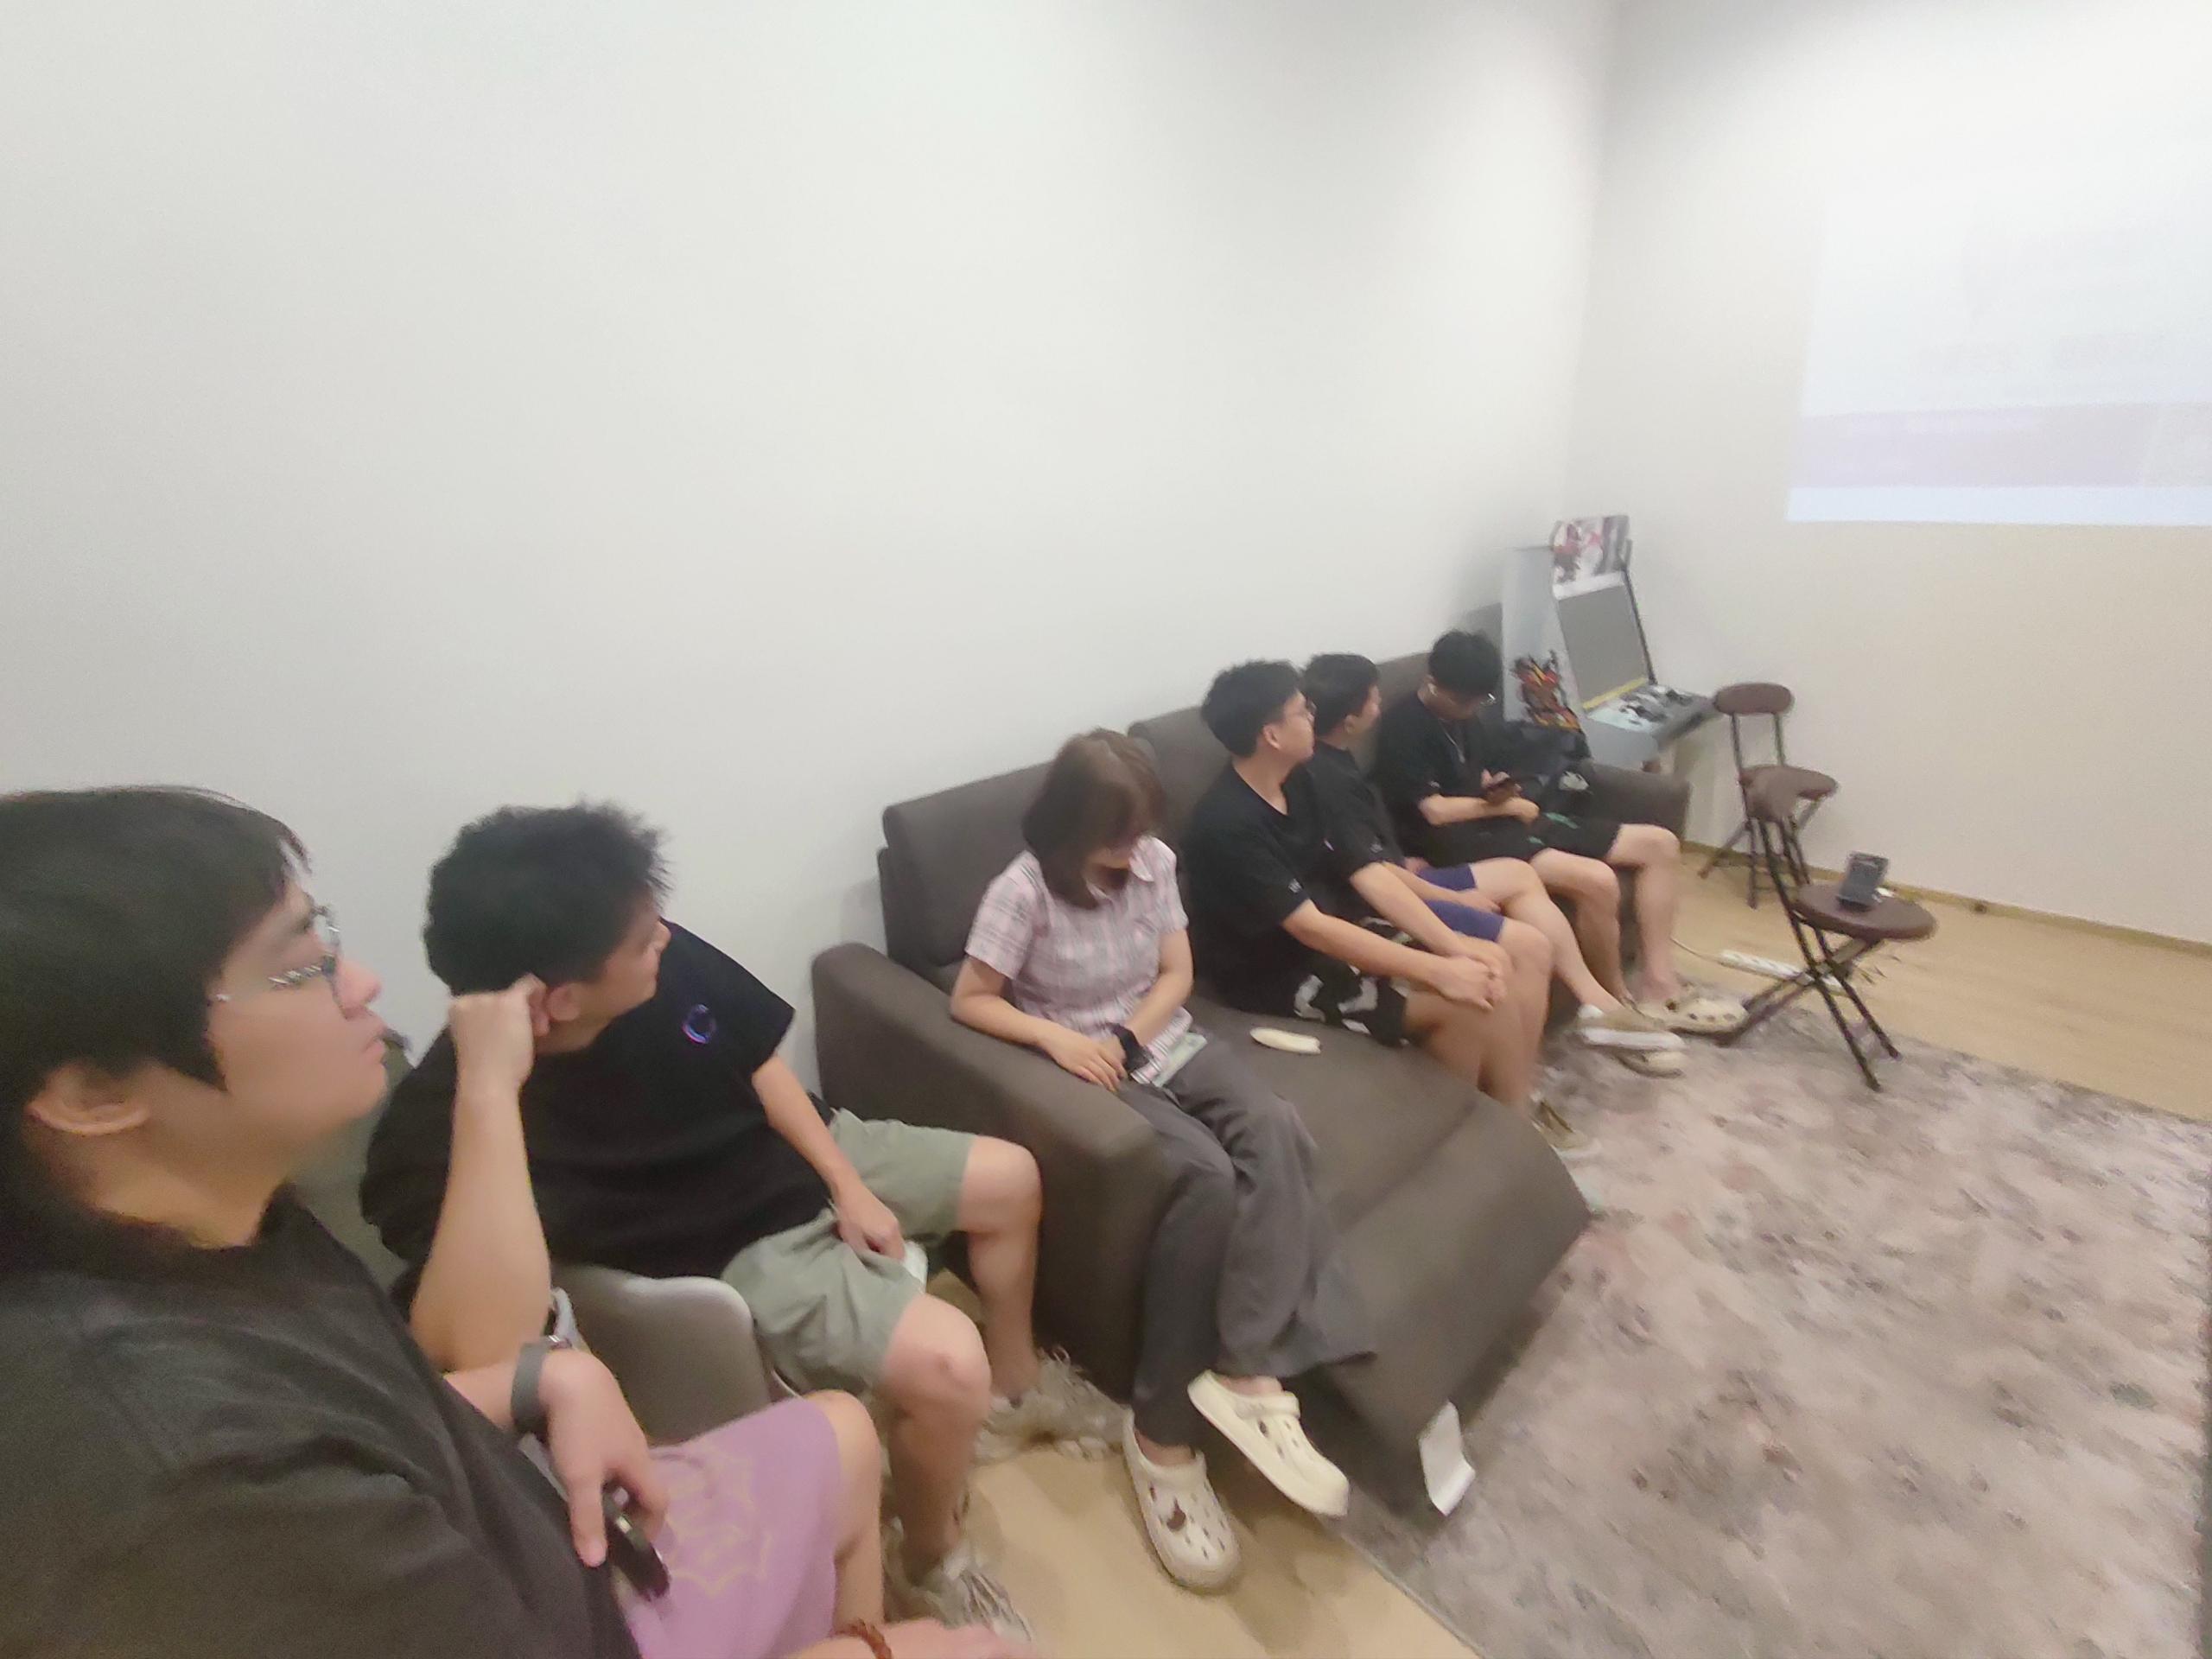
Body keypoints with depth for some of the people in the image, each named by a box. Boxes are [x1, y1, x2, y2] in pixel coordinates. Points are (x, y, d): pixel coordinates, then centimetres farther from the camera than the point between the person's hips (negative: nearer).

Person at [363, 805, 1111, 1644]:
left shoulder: (665, 961, -17)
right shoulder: (440, 1121, -32)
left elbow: (759, 1063, 1)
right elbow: (482, 1352, -49)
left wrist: (847, 1182, -2)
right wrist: (487, 1091, -51)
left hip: (803, 1161, 7)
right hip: (739, 1253, -6)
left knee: (1011, 1178, 10)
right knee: (947, 1365, -24)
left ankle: (1020, 1384, 37)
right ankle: (929, 1561, 12)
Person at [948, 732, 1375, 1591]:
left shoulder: (1154, 862, -1)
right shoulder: (1023, 891, -15)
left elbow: (1177, 975, 5)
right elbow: (969, 1001, -10)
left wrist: (1131, 1034, -12)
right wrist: (1058, 1038, -23)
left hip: (1164, 1041, 6)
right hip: (1086, 1068, -5)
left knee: (1275, 1131, -23)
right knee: (1205, 1174, -28)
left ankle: (1249, 1372, -24)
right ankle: (1161, 1429, -15)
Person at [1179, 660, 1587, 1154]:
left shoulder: (1299, 783, 2)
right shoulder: (1228, 824, -25)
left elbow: (1366, 872, 0)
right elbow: (1309, 928, -28)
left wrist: (1453, 943, -11)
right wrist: (1434, 970, -28)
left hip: (1339, 933, 9)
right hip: (1282, 974, -8)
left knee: (1494, 968, -1)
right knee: (1469, 1000, -20)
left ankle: (1518, 1102, 15)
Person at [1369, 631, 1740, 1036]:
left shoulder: (1461, 711, 15)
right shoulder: (1402, 727, -13)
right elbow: (1435, 811, -18)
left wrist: (1501, 788, -2)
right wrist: (1506, 805, -4)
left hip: (1500, 821, 10)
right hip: (1459, 840, -10)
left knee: (1660, 844, 3)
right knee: (1596, 879, -32)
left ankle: (1659, 985, 1)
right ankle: (1617, 1003, -6)